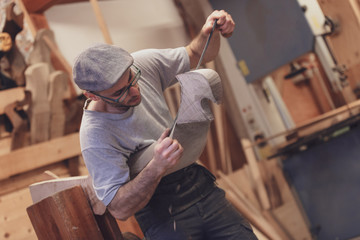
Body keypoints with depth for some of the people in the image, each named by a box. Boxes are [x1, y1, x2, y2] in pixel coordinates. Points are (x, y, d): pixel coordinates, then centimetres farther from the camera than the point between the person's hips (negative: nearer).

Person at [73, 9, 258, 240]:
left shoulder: (143, 63, -7)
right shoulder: (95, 136, -22)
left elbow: (196, 55, 10)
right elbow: (119, 209, -22)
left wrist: (210, 33, -12)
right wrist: (156, 168, -37)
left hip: (199, 184, 4)